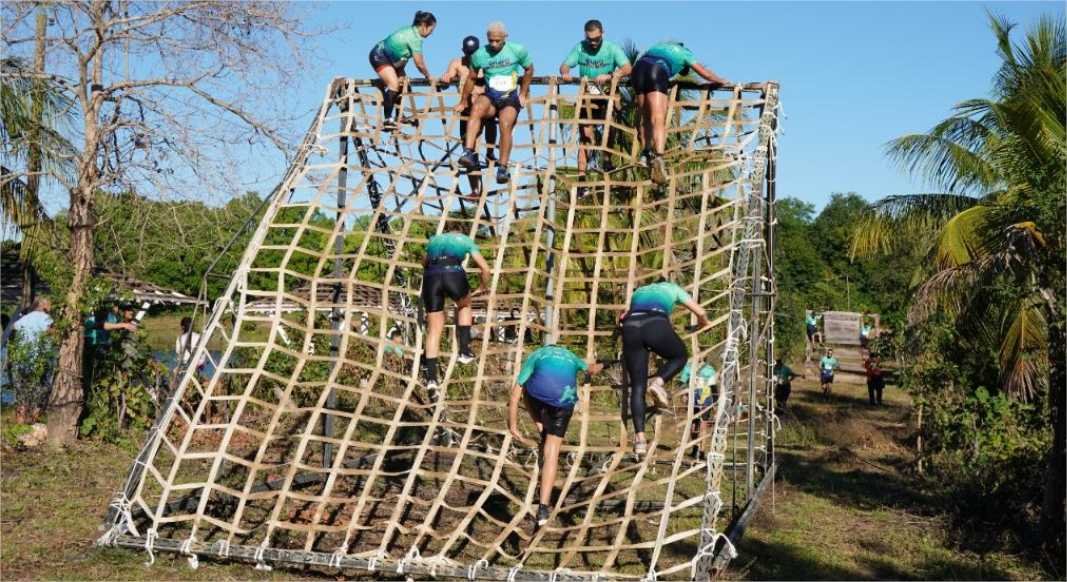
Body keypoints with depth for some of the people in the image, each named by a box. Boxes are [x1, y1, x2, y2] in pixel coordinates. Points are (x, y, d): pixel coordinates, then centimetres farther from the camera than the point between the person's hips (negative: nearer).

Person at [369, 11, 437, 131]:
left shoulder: (411, 31, 3)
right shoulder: (415, 38, -26)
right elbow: (419, 64, -23)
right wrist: (429, 77, -8)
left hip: (388, 57, 11)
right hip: (379, 56, -11)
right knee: (394, 84, -24)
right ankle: (387, 120, -27)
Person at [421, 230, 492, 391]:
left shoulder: (435, 240, 36)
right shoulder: (465, 240, 28)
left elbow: (425, 263, 51)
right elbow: (485, 268, 23)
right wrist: (482, 288, 40)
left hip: (431, 276, 2)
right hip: (454, 273, -2)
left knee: (434, 330, 9)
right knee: (464, 306, 31)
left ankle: (431, 377, -1)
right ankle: (464, 351, 21)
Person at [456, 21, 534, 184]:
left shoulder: (518, 50, -2)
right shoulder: (479, 54, 0)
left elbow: (529, 69, 13)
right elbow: (471, 78, 14)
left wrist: (523, 94, 11)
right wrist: (463, 102, 20)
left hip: (511, 98, -1)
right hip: (490, 97, 1)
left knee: (505, 125, -30)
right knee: (477, 107, -35)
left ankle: (503, 168, -23)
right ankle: (468, 153, -44)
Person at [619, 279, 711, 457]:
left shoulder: (639, 291, 40)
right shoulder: (672, 288, 32)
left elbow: (624, 316, 40)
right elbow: (700, 312, 32)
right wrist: (704, 323, 53)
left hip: (630, 327, 3)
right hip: (656, 325, -3)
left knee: (637, 387, 6)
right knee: (680, 356, 26)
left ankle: (639, 437, -9)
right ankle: (658, 382, -5)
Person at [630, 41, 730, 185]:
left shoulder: (661, 45, 38)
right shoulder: (685, 53, 25)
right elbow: (705, 73, 26)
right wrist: (722, 81, 41)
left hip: (638, 68, 5)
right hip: (656, 72, -5)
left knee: (644, 116, 18)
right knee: (658, 119, -14)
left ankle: (646, 152, 16)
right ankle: (658, 156, -32)